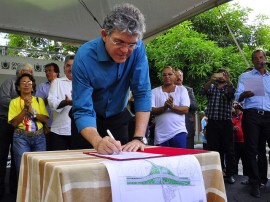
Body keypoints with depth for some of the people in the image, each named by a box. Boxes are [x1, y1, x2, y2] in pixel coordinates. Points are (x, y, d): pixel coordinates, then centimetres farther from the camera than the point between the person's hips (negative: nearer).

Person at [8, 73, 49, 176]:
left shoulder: (39, 100, 12)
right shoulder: (14, 102, 6)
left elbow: (45, 119, 0)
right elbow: (14, 123, -4)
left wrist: (32, 111, -11)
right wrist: (25, 108, -11)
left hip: (39, 137, 2)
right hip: (21, 137, -2)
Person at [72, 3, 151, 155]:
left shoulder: (137, 49, -21)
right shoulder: (84, 57, -28)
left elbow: (143, 93, -22)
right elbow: (83, 111, -30)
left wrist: (139, 138, -31)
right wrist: (98, 142, -49)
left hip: (118, 116, 2)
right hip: (91, 119, -2)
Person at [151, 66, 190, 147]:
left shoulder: (182, 89, 7)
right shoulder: (154, 91, 8)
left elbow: (185, 109, -3)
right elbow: (151, 110, -2)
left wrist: (172, 106, -21)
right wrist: (164, 107, -21)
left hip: (179, 132, -1)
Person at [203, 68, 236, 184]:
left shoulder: (229, 88, 12)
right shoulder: (211, 87, 15)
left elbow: (231, 93, -12)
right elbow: (205, 90, -8)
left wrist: (228, 81, -30)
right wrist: (211, 80, -27)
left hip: (226, 123, -1)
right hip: (212, 123, 1)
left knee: (228, 149, 0)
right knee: (212, 149, 3)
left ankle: (230, 174, 7)